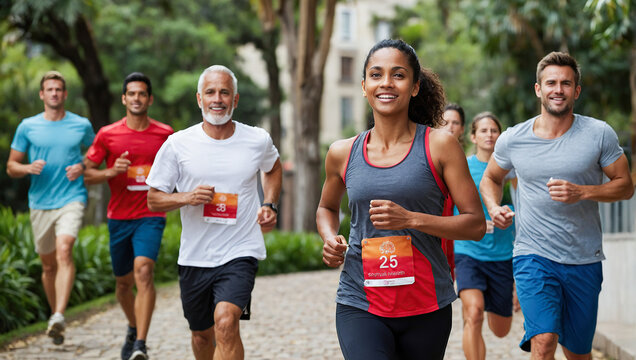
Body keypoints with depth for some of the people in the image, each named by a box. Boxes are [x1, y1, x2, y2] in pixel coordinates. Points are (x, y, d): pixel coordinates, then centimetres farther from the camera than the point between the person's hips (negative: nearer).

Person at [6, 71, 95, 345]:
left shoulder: (82, 125, 5)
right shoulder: (28, 127, 7)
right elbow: (11, 166, 11)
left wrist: (83, 168, -3)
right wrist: (29, 168, -11)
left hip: (71, 199, -2)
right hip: (40, 203, 2)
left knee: (64, 251, -25)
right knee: (48, 265, 10)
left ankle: (59, 315, -33)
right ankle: (54, 315, 27)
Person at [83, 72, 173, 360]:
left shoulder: (165, 134, 3)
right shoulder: (107, 135, 2)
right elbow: (86, 175, 4)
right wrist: (112, 172, -14)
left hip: (151, 217, -2)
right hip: (119, 217, 2)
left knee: (143, 270, -23)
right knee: (123, 282, 13)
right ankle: (134, 328, 42)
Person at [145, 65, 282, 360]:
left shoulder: (258, 141, 0)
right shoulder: (178, 144, -3)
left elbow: (274, 168, 25)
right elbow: (153, 200, 3)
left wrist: (269, 205, 7)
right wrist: (186, 197, -17)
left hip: (240, 253, -2)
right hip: (194, 257, 2)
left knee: (226, 323, -25)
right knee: (202, 335, 17)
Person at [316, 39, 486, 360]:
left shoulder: (439, 146, -1)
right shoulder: (342, 153, 6)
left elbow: (476, 224, -4)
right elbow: (327, 207, 26)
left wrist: (411, 218, -17)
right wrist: (330, 239, 4)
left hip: (426, 306, 0)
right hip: (359, 306, 0)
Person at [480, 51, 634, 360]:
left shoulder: (599, 134, -3)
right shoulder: (512, 140, 0)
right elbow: (491, 178, 19)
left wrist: (581, 192, -16)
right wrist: (494, 207, -2)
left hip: (584, 260, 1)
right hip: (533, 255, -1)